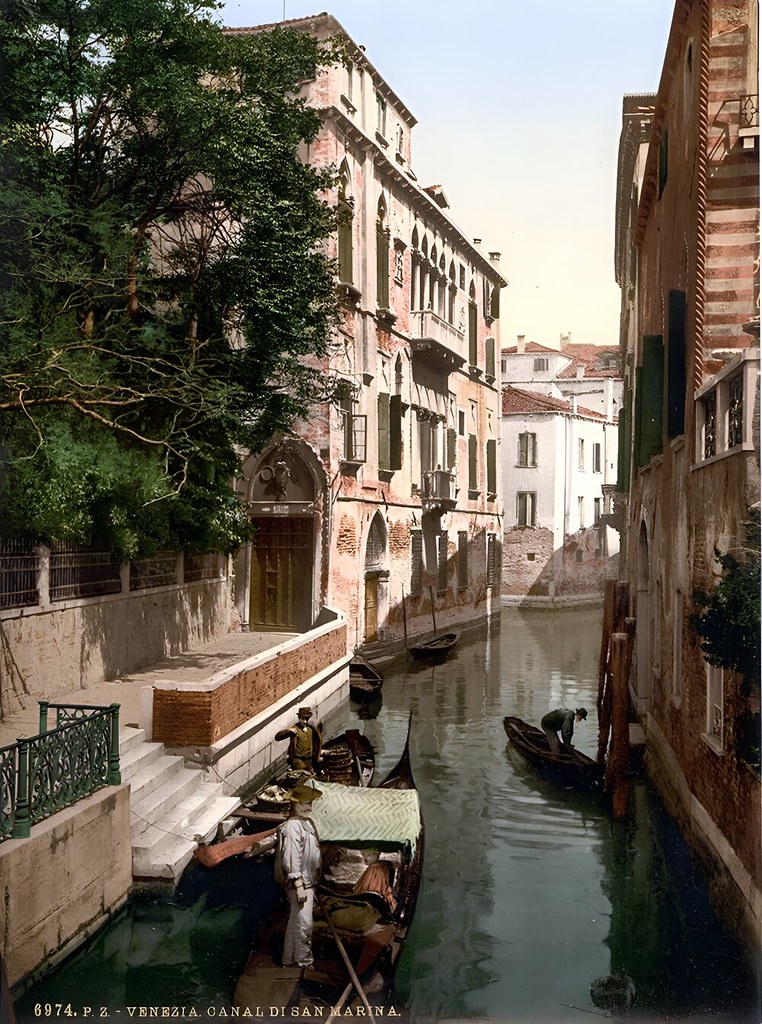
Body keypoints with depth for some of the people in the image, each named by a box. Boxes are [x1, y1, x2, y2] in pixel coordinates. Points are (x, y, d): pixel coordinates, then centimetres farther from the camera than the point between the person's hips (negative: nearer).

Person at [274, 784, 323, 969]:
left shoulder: (308, 822, 11)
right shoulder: (293, 826, -19)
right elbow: (292, 858, -23)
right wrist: (299, 886, -24)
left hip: (308, 882, 10)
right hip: (299, 884, -10)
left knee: (296, 923, 17)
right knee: (304, 924, -7)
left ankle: (290, 961, 26)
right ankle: (303, 963, 2)